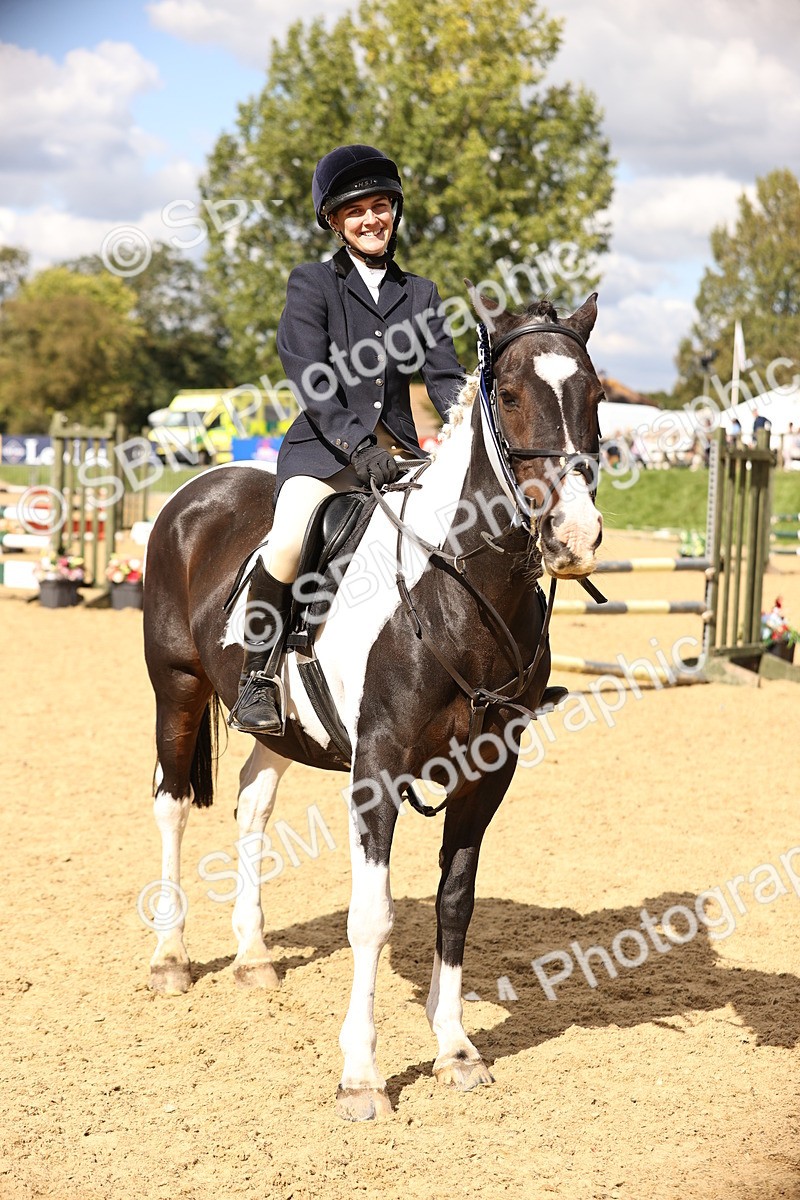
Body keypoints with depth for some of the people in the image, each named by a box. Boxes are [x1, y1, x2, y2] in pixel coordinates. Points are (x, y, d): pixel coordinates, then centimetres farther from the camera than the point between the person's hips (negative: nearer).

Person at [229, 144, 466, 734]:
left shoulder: (421, 294, 16)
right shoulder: (311, 284, 4)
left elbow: (446, 377, 7)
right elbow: (311, 382, -7)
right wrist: (358, 444, -22)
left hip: (399, 449, 4)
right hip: (324, 445, -4)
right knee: (291, 538, -31)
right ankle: (258, 676, -18)